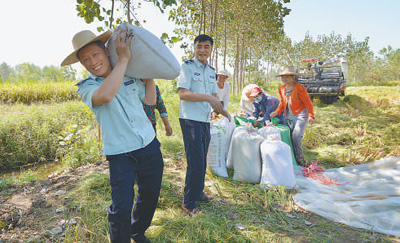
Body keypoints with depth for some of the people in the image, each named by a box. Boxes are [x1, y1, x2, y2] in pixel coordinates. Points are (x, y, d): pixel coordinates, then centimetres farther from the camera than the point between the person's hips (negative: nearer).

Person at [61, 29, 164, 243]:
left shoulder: (131, 76, 6)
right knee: (121, 209, -9)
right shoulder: (86, 87, -6)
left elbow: (150, 100, 16)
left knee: (149, 197, 18)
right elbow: (105, 95, -30)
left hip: (150, 147, 5)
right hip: (121, 155, -4)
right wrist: (123, 58, -23)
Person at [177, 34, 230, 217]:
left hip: (206, 120, 7)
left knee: (202, 160, 16)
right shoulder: (187, 66, -4)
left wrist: (221, 109, 1)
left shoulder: (211, 71, 17)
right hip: (190, 119, -7)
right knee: (196, 162, -8)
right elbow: (183, 93, -15)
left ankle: (198, 192, 34)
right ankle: (188, 203, 6)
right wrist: (208, 97, -22)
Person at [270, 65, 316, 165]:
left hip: (300, 116, -6)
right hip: (288, 117, 7)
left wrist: (311, 116, -15)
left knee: (296, 136, -21)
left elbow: (307, 102, -8)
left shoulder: (299, 88, -10)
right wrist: (277, 112, 6)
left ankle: (299, 158, 2)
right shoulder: (282, 89, 10)